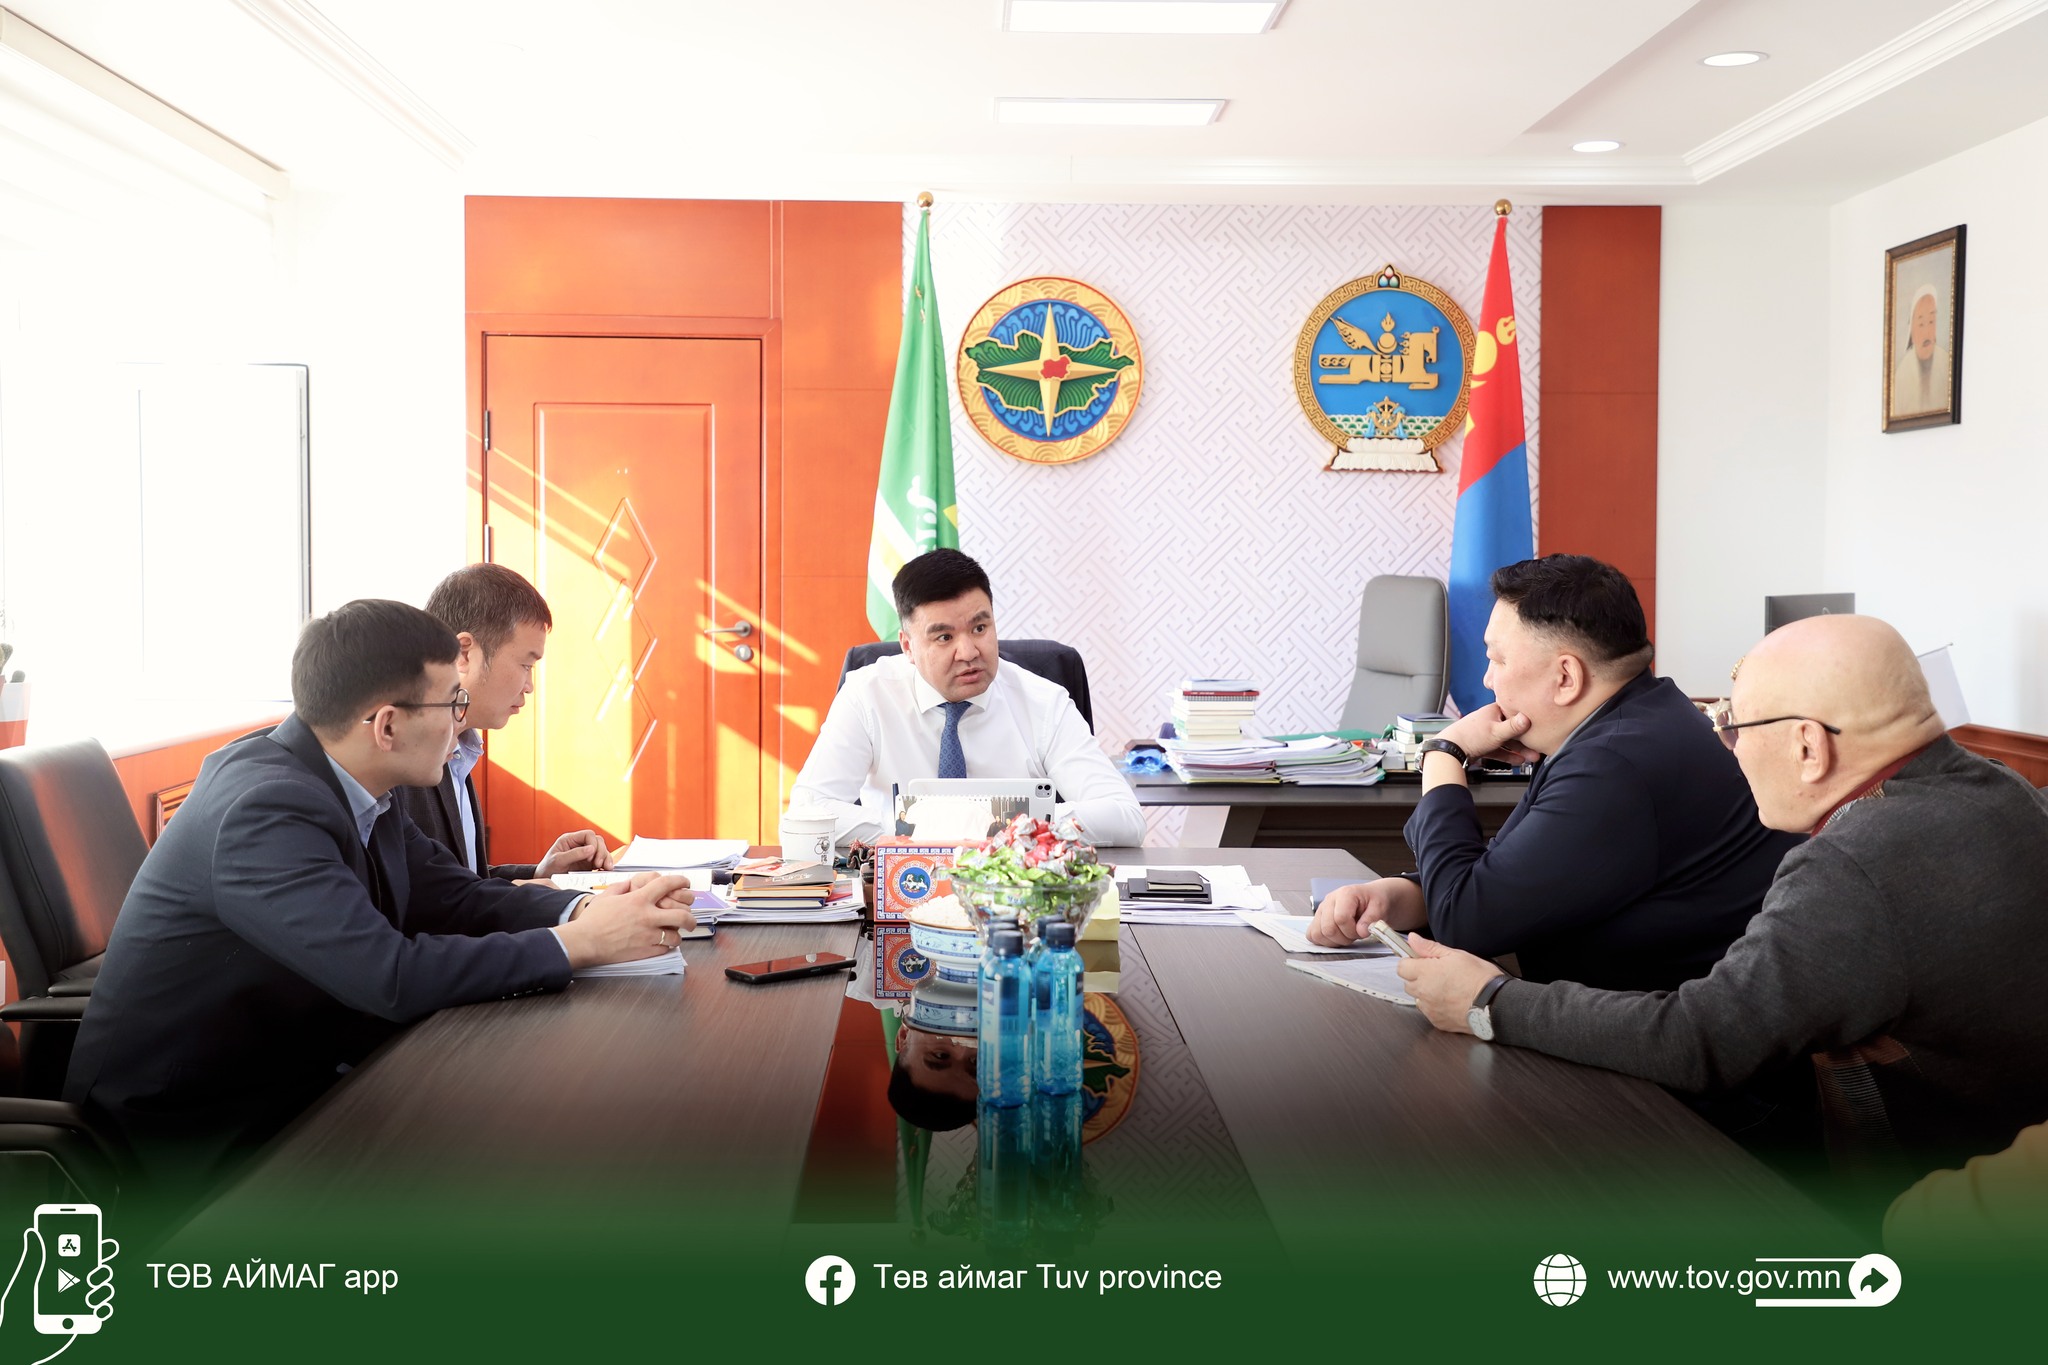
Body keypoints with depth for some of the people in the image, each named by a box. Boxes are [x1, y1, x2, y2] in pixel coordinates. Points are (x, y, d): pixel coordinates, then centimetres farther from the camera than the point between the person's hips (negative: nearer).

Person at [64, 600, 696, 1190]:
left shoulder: (344, 785, -1)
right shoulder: (265, 808, -28)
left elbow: (454, 895, 3)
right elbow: (389, 977, -34)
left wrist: (586, 908, -14)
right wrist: (577, 944, -27)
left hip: (294, 1078, 8)